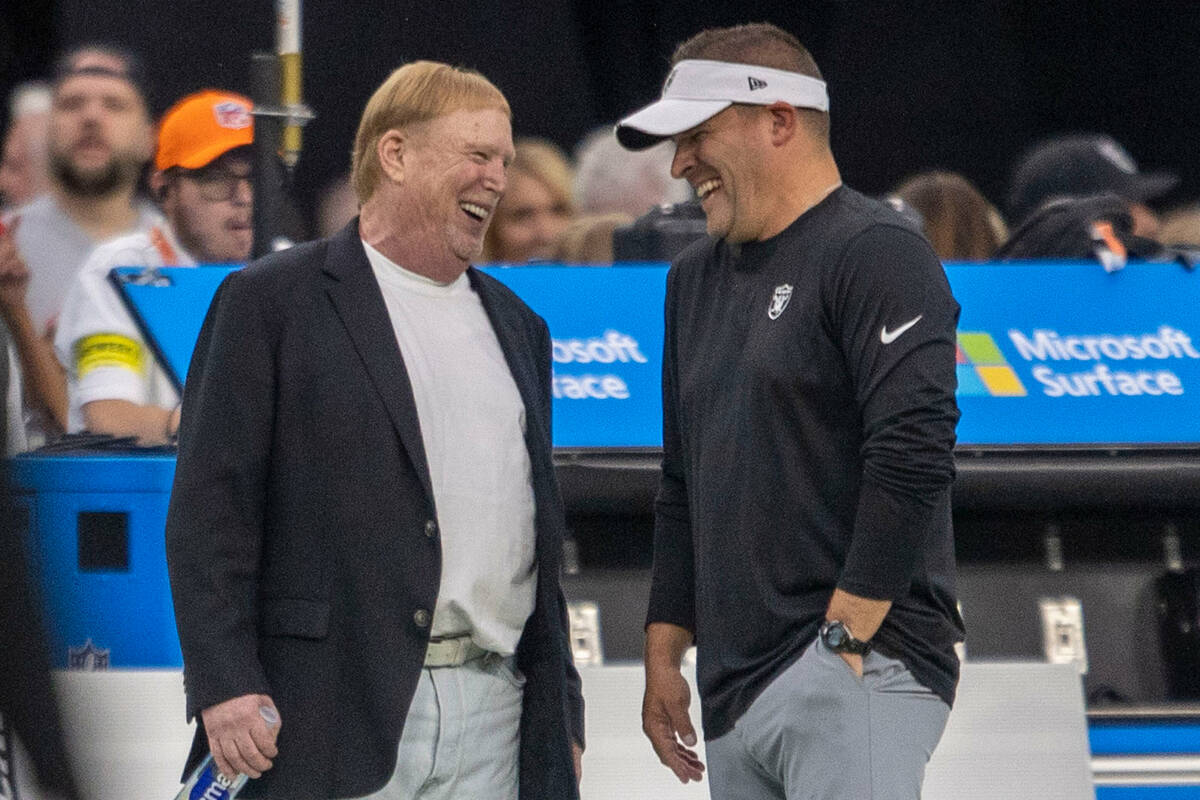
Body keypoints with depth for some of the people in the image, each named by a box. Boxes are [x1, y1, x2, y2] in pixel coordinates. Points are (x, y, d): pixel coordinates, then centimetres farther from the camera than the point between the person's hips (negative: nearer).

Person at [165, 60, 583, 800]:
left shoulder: (516, 326, 21)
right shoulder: (271, 302, 2)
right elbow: (208, 509, -4)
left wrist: (562, 712, 20)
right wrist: (225, 685, -14)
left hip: (493, 727, 6)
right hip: (336, 727, -5)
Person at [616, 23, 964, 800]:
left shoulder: (875, 253, -6)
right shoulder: (697, 278, 20)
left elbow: (913, 458, -17)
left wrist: (844, 641, -18)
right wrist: (664, 655, 18)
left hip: (856, 676, -8)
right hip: (734, 695, 8)